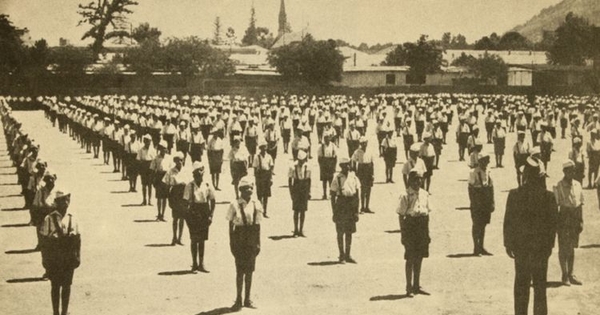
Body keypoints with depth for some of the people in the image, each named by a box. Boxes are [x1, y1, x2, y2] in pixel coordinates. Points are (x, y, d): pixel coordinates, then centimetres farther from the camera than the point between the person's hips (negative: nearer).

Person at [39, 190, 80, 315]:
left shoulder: (72, 220, 1)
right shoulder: (49, 219, -8)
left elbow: (77, 240, 4)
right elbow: (44, 241, -5)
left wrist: (77, 257, 0)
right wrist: (45, 259, -6)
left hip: (69, 259, 2)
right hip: (54, 260, -2)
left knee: (66, 286, 9)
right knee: (55, 286, 8)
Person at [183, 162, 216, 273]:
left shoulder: (208, 186, 1)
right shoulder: (189, 186, -6)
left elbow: (212, 202, 6)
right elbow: (186, 201, -5)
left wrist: (210, 215, 0)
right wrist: (192, 213, -13)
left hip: (204, 215, 2)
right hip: (193, 213, -2)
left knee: (202, 239, 8)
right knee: (194, 239, 2)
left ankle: (201, 264, 15)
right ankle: (194, 263, 11)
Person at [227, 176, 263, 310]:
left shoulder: (256, 204, 4)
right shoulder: (235, 205, -7)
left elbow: (258, 225, 9)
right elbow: (231, 225, -3)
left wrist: (258, 243, 7)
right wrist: (232, 243, -5)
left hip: (252, 240, 4)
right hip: (239, 240, -4)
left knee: (250, 270, 9)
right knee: (240, 270, -1)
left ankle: (247, 299, 19)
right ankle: (238, 299, 10)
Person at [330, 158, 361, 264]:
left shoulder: (354, 178, 4)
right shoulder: (337, 178, -6)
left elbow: (357, 196, 8)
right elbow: (332, 196, -3)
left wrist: (356, 211, 4)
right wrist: (334, 212, -7)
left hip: (351, 206, 4)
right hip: (341, 205, -3)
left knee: (349, 232, 9)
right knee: (340, 232, 2)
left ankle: (348, 255, 18)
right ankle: (341, 256, 10)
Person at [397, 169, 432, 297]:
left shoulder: (424, 194, 7)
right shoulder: (406, 196, -9)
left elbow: (427, 212, 13)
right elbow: (401, 215, -8)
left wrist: (427, 232, 12)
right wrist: (403, 233, -11)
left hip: (422, 226, 5)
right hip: (410, 225, -5)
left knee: (419, 258, 12)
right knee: (410, 259, 0)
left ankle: (417, 286, 22)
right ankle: (409, 287, 9)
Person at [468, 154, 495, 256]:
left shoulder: (488, 172, 8)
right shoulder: (473, 173, -11)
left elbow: (491, 187, 12)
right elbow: (471, 189, -12)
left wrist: (491, 202, 8)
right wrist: (474, 203, -16)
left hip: (486, 203, 6)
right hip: (477, 203, -6)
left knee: (483, 224, 12)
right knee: (477, 225, 0)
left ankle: (481, 247, 20)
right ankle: (476, 248, 7)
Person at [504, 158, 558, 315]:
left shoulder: (514, 194, -10)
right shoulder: (548, 196, -9)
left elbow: (508, 221, -7)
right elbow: (553, 222, -4)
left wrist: (508, 244, 3)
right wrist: (550, 244, 7)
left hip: (520, 244, 0)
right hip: (541, 245, 0)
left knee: (521, 284, 12)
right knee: (540, 284, 8)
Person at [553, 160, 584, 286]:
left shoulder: (577, 185, 6)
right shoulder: (559, 186, -10)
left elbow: (581, 204, 11)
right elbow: (555, 205, -11)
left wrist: (581, 221, 9)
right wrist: (555, 222, -13)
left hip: (575, 219, 5)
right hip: (564, 218, -5)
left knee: (572, 248, 12)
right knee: (563, 248, 2)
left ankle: (571, 275, 20)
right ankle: (565, 275, 10)